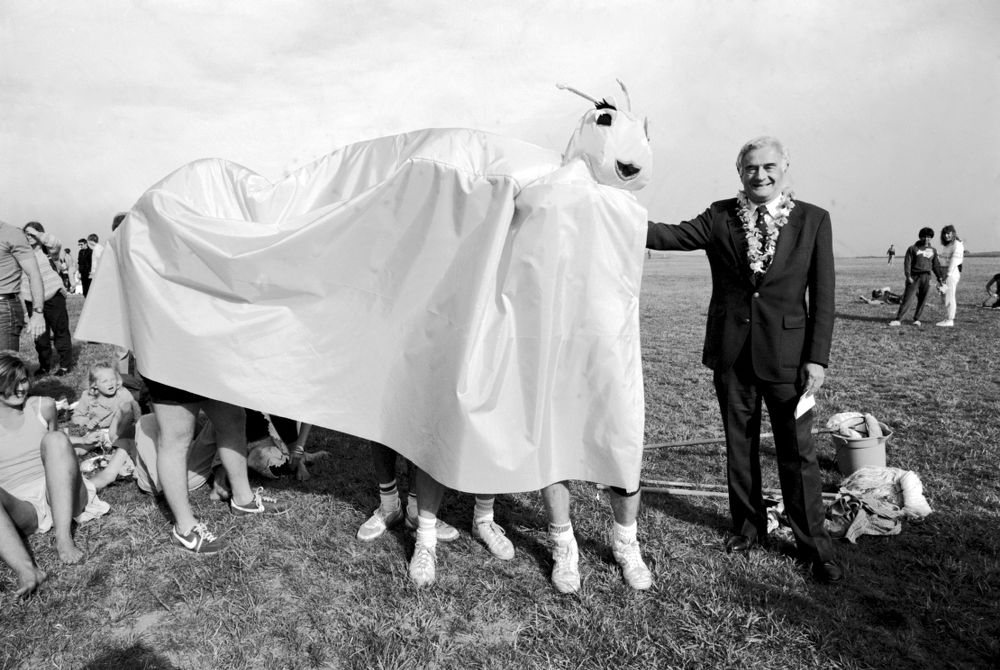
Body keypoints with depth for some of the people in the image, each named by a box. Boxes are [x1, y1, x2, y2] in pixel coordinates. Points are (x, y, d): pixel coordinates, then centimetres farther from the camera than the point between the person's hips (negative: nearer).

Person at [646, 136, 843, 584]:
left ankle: (813, 544, 22)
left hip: (786, 354, -1)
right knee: (740, 445, 14)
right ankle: (749, 527, 32)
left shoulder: (813, 220, 0)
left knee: (797, 451, 5)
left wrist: (818, 357, -7)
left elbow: (822, 295, -2)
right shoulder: (720, 216, 3)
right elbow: (673, 235, -11)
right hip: (732, 353, 2)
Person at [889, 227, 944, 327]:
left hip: (926, 278, 4)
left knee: (922, 300, 3)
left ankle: (916, 319, 15)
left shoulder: (933, 250, 13)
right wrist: (908, 276, -13)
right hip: (914, 277, -4)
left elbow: (936, 265, 18)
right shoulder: (913, 248, 1)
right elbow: (907, 263, -4)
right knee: (907, 299, -10)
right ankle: (898, 319, -11)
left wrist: (939, 277, 12)